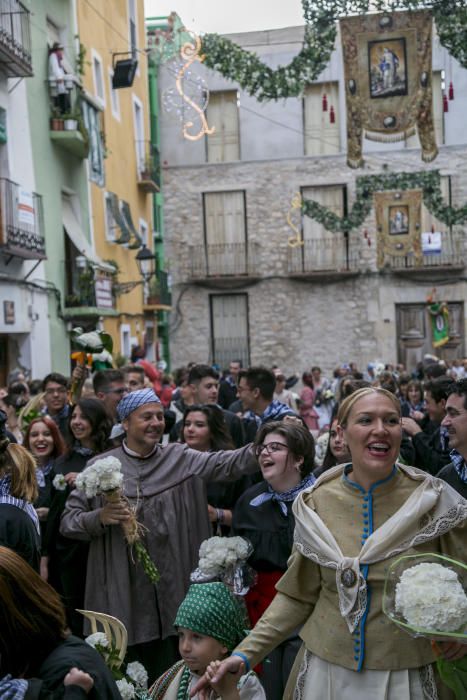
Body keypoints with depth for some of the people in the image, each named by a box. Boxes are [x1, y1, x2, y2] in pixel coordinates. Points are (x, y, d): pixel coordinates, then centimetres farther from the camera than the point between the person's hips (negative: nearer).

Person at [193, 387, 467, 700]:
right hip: (327, 668, 2)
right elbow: (299, 594, 3)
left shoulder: (434, 500, -8)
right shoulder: (317, 503, -3)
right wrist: (245, 653, -5)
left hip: (407, 674, -1)